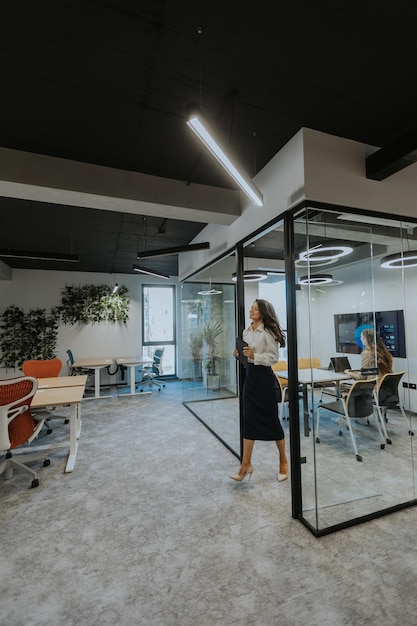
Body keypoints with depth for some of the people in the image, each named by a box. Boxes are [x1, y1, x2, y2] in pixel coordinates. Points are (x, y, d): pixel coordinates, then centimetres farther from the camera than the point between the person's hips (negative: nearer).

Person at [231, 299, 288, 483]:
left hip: (264, 378, -6)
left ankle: (283, 460, 33)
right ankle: (246, 464, 19)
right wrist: (238, 354, -3)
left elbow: (274, 358, -15)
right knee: (249, 421, 8)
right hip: (250, 376, 6)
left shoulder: (268, 332, -12)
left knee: (271, 420, 9)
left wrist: (254, 355, -26)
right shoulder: (246, 332, 9)